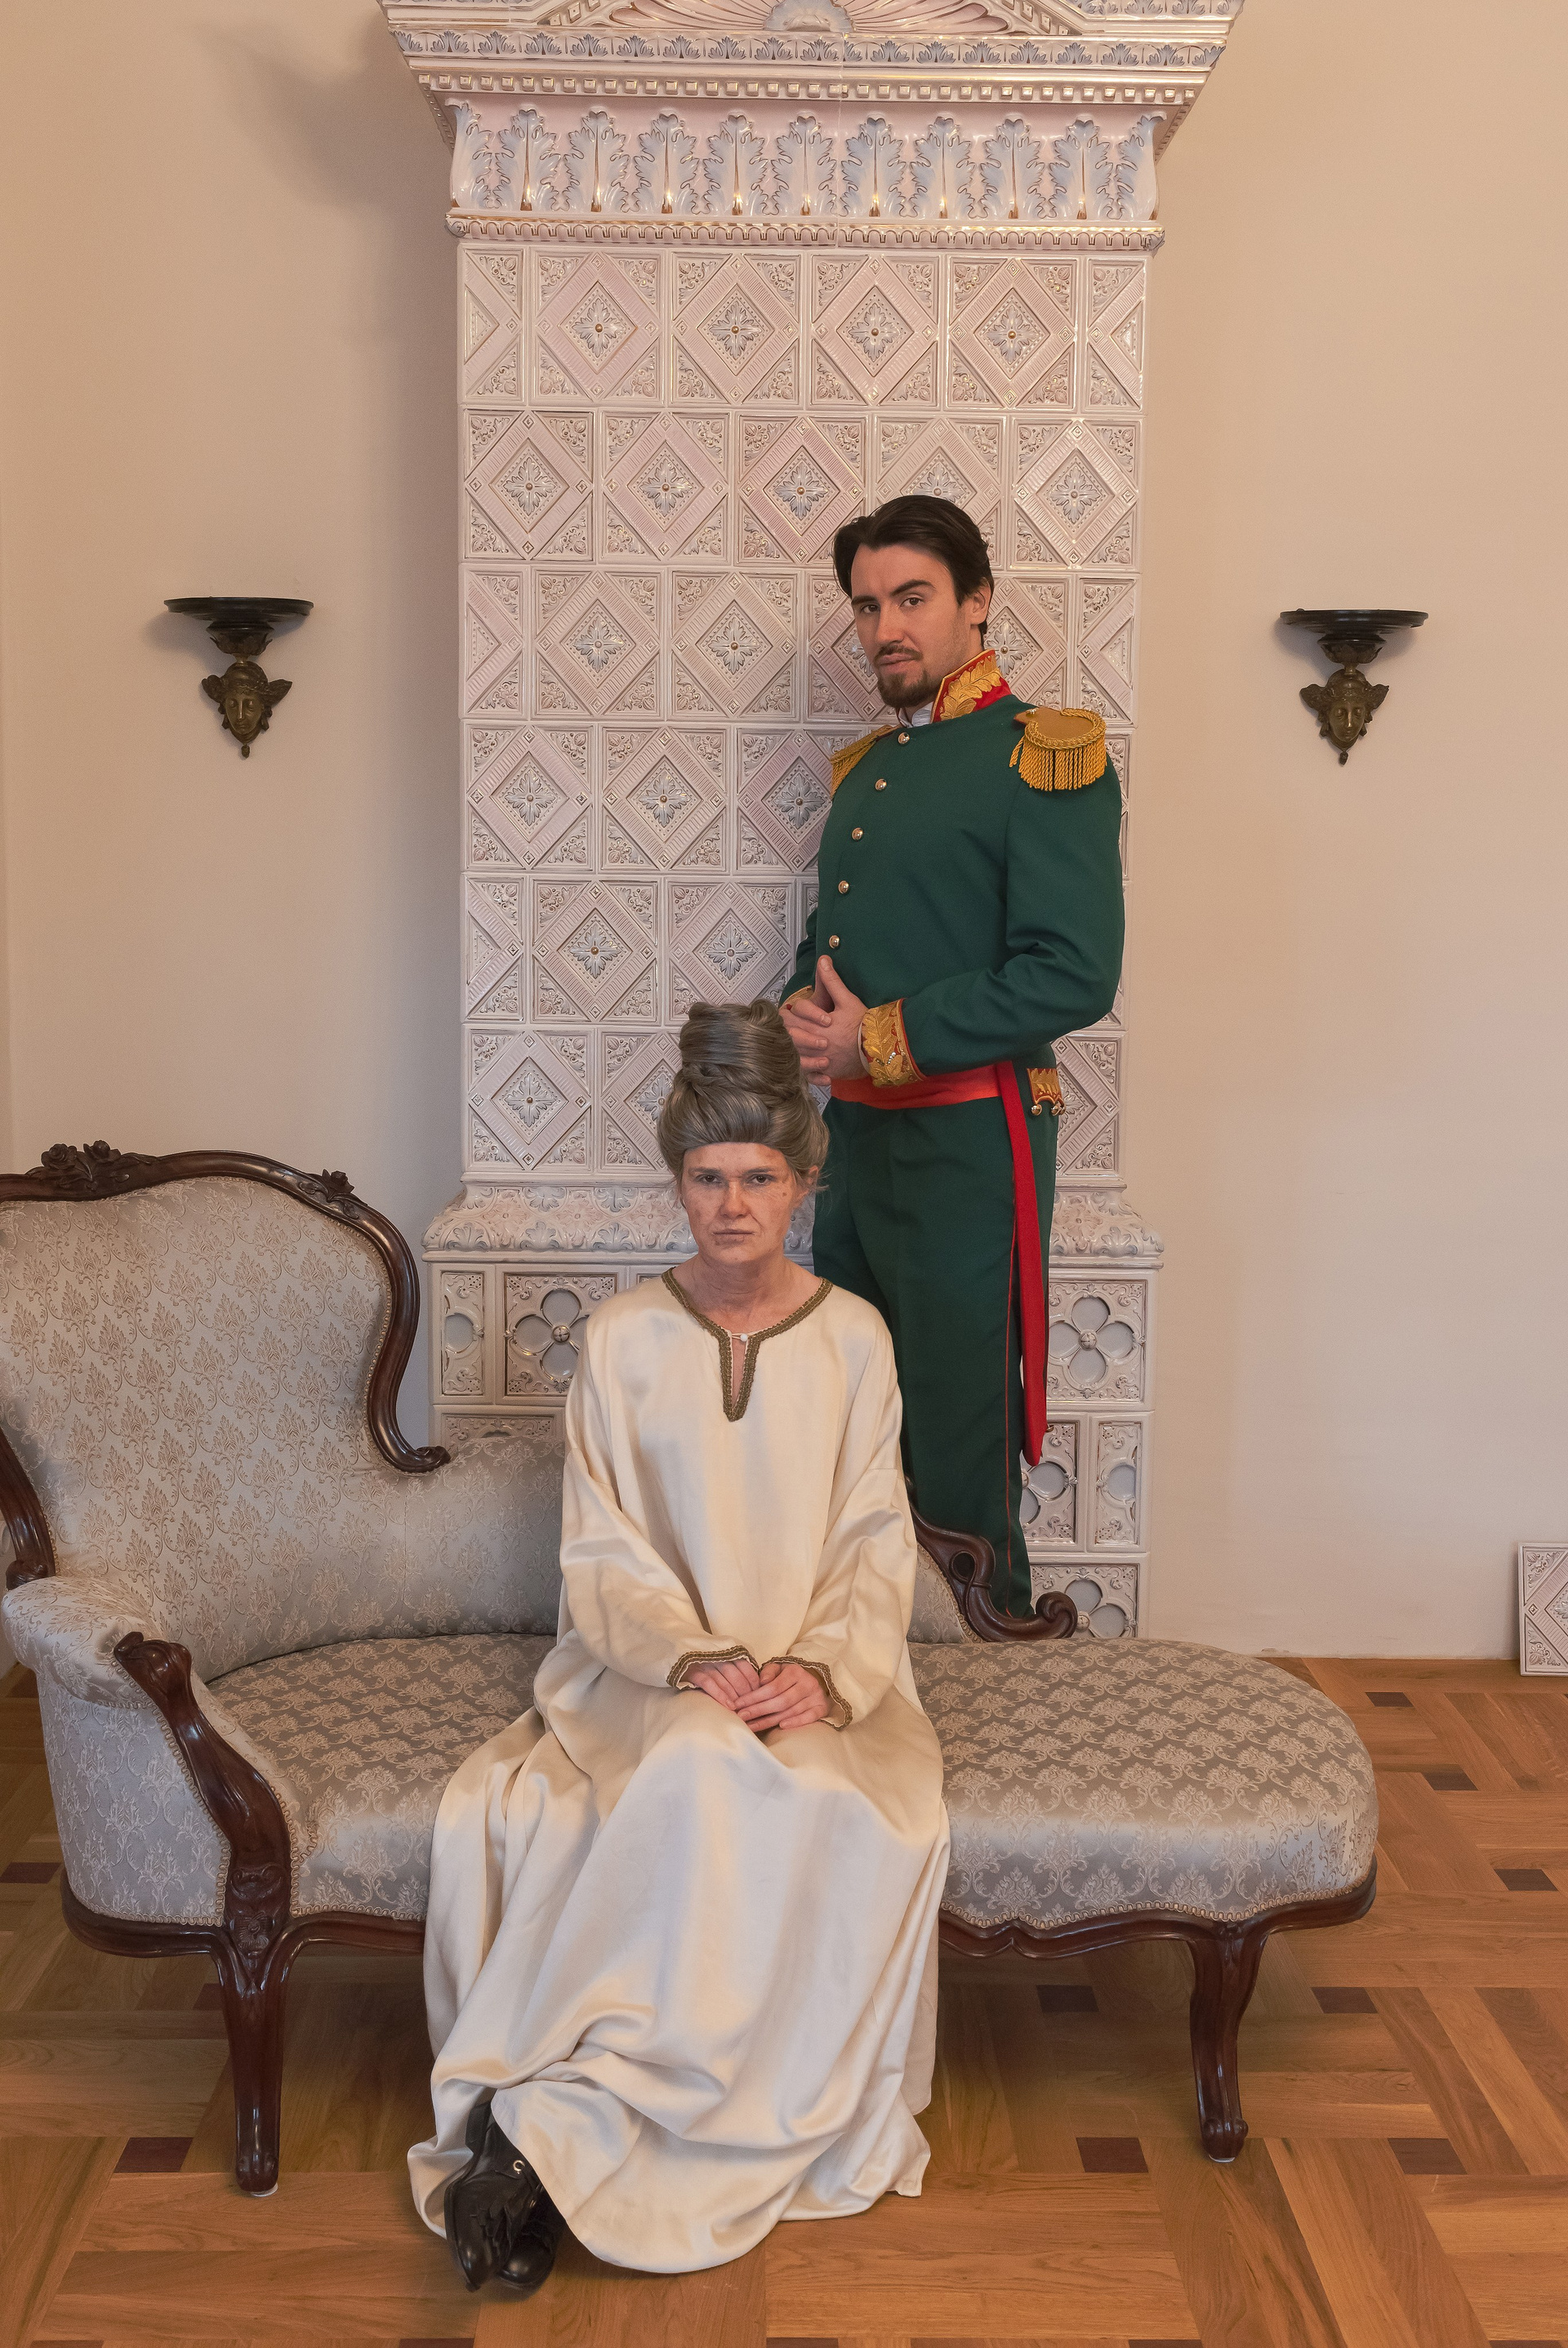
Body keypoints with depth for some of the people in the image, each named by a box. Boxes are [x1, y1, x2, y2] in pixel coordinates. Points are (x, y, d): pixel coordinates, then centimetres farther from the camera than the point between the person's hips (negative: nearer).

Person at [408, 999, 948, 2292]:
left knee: (827, 1805, -32)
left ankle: (553, 2118, -26)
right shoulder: (622, 1338, 2)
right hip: (651, 1671, -1)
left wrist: (820, 1672, -16)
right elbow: (601, 1560, -1)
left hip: (821, 1677, 1)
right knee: (702, 1768, -35)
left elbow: (877, 1551, 2)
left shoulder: (853, 1337, 4)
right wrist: (696, 1663, -18)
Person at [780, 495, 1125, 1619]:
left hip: (968, 1143, -8)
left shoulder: (1042, 757, -10)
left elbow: (1074, 974, -19)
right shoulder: (865, 767, 16)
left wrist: (883, 1042, -18)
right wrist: (803, 1008, 3)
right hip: (854, 1134, 8)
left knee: (959, 1461, 0)